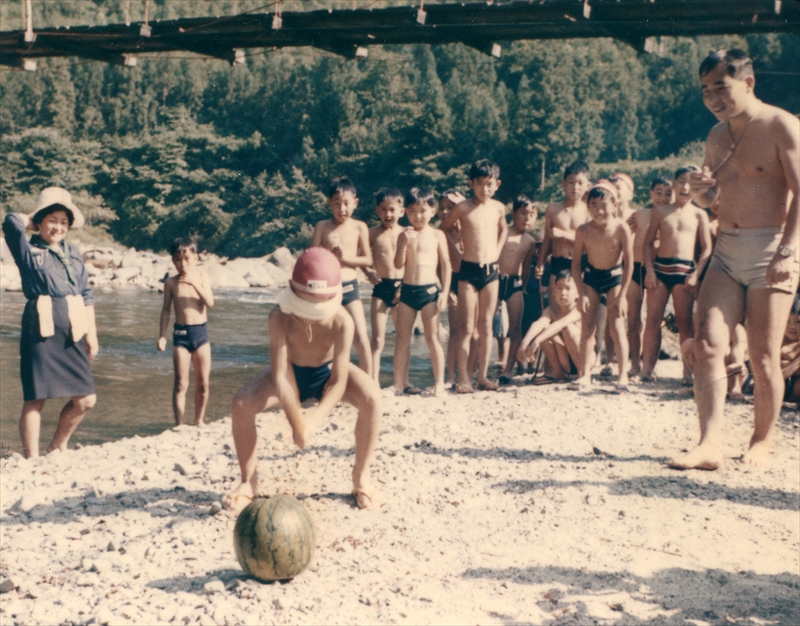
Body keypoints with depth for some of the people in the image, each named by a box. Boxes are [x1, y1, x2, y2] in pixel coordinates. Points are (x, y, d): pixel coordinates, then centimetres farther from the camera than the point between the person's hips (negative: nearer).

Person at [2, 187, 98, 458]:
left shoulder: (73, 253, 16)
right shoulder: (29, 251, 1)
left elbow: (86, 295, 17)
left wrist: (92, 334, 12)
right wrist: (34, 224, 3)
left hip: (72, 333, 6)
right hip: (41, 332, -5)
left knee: (85, 399, 7)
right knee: (36, 399, -2)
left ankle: (58, 446, 29)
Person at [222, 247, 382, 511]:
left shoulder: (342, 322, -34)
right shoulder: (280, 317, -34)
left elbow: (338, 381, -29)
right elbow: (280, 376, -32)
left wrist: (316, 416, -42)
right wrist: (297, 422, -37)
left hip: (327, 372, 0)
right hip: (292, 372, 0)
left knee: (372, 398, -28)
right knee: (242, 403, -24)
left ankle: (361, 477, -6)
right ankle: (248, 482, -3)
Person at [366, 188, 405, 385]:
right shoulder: (373, 233, 3)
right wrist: (368, 272, -13)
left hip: (401, 287, 1)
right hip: (381, 287, -1)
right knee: (378, 338, -5)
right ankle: (374, 381, -5)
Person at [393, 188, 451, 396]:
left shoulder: (437, 235, -1)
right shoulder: (404, 235, 4)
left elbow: (446, 265, 0)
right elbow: (398, 264, -2)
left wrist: (445, 291, -6)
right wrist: (404, 244, -17)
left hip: (429, 291, -3)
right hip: (407, 290, 3)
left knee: (432, 338, -3)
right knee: (403, 339, 8)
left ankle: (439, 383, 1)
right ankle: (399, 382, 16)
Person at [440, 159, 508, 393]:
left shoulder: (499, 208, 5)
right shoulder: (463, 208, -6)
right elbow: (443, 229, 4)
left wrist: (496, 252, 12)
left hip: (490, 270, 3)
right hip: (468, 270, -3)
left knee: (486, 325, 6)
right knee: (466, 327, -3)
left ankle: (483, 375, 11)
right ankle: (463, 376, 0)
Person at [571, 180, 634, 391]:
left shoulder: (621, 228, -22)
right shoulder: (584, 230, -17)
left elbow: (629, 263, -15)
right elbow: (576, 262, -7)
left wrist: (622, 295, -15)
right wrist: (581, 293, -10)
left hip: (615, 277, -2)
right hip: (591, 277, 2)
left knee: (617, 327, -6)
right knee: (587, 327, 1)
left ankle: (623, 375, 1)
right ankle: (585, 374, 7)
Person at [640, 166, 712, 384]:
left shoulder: (699, 215, 5)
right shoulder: (661, 211, 8)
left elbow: (707, 248, 2)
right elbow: (648, 243, 8)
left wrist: (696, 273, -8)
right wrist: (650, 270, -4)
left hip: (684, 269, -1)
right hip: (660, 267, 1)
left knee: (684, 322, 1)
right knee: (653, 319, 0)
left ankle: (688, 371, 5)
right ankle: (647, 368, 4)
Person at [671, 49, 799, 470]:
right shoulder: (717, 136, 14)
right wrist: (700, 191, 0)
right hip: (726, 251, 6)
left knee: (763, 357, -2)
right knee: (707, 345, -9)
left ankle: (761, 443, 16)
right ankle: (710, 445, -12)